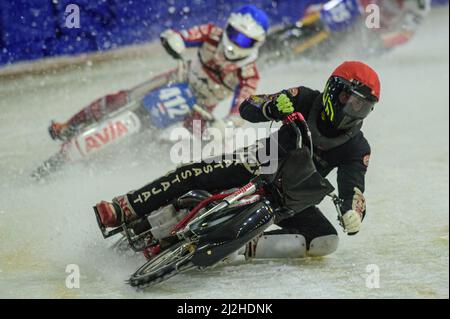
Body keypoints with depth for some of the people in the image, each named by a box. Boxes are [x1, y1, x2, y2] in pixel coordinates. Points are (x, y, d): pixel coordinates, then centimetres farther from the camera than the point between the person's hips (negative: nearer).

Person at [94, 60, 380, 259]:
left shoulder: (357, 149, -10)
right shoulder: (306, 101, -10)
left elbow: (353, 189, -22)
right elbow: (247, 108, -10)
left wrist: (353, 212, -46)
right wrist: (273, 106, -33)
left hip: (292, 200, 1)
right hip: (260, 168, -1)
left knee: (327, 241, -25)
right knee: (194, 174, -25)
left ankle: (247, 248, -29)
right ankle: (124, 210, -25)